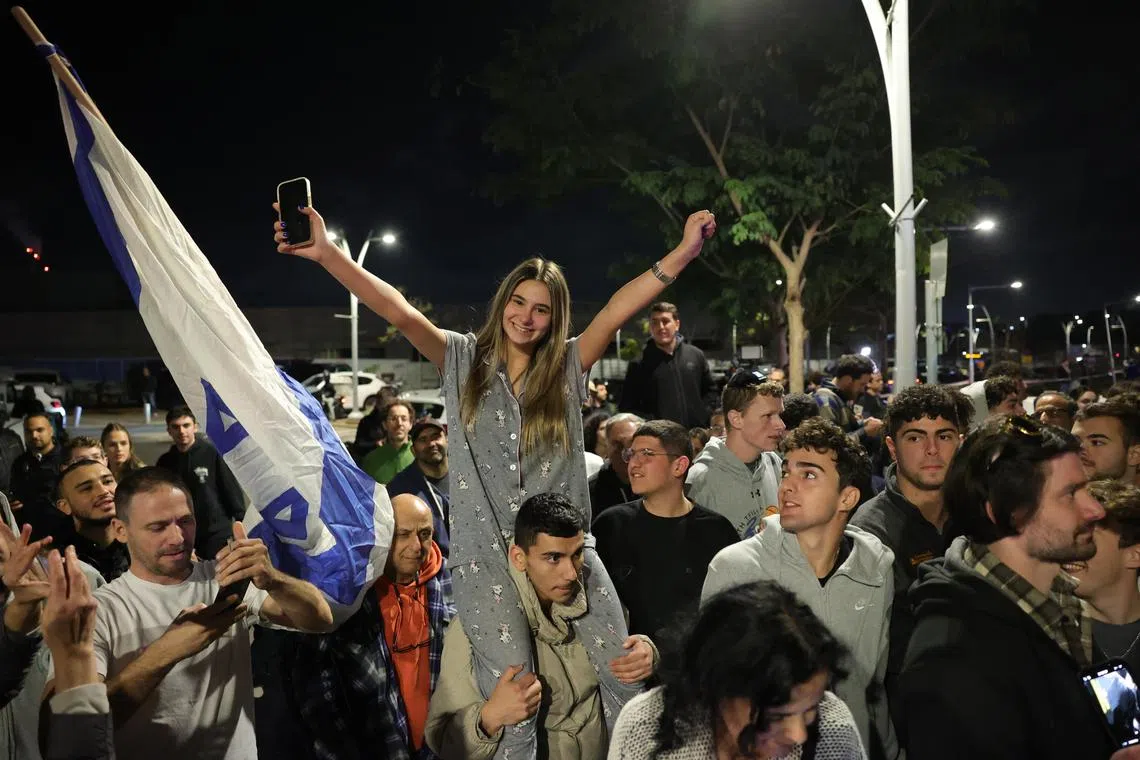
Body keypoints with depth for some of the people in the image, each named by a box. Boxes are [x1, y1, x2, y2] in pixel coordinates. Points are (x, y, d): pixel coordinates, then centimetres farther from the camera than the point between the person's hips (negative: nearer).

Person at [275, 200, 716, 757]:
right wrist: (326, 253, -18)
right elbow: (398, 312, -7)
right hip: (486, 557, -2)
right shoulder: (465, 359, 5)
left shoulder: (567, 367, 8)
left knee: (625, 686, -2)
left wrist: (684, 251, -15)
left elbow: (618, 309, -4)